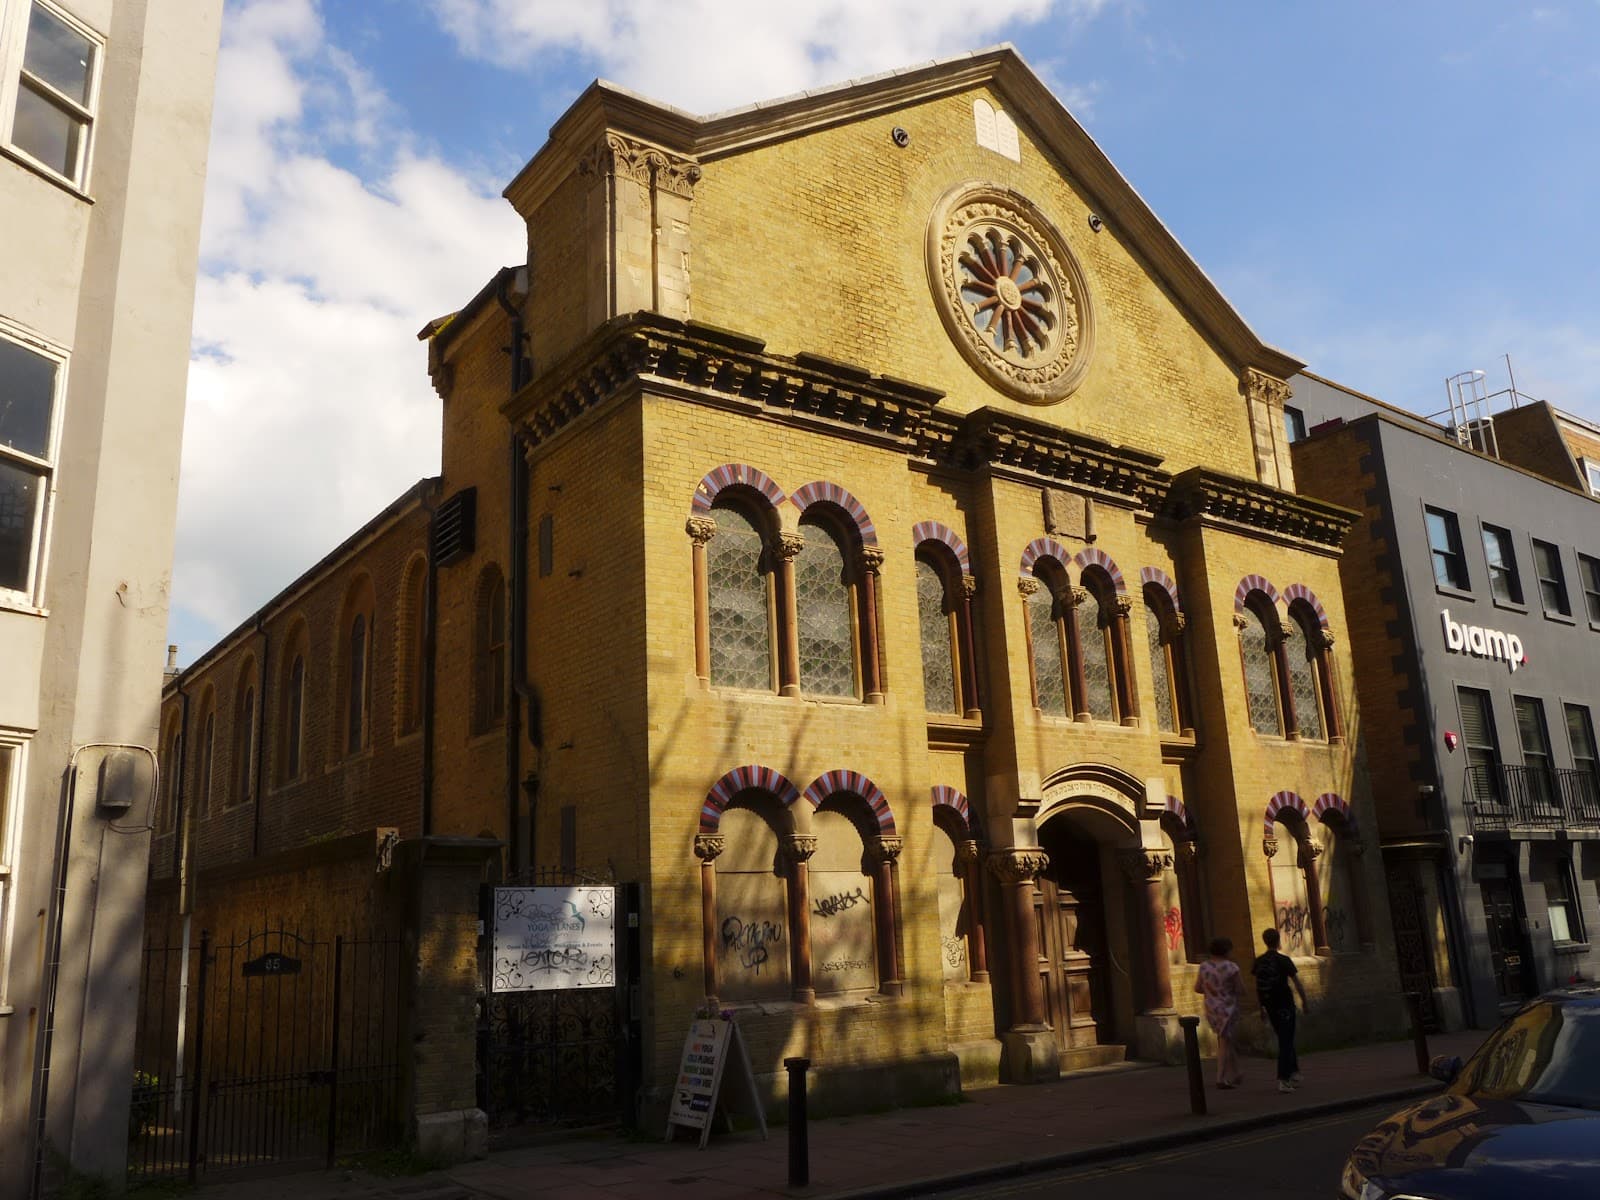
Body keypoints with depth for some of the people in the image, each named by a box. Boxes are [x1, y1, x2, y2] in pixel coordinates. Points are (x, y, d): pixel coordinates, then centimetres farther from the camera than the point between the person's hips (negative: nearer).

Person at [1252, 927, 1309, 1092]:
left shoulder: (1259, 962, 1)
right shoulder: (1284, 960, -12)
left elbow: (1256, 987, 6)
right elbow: (1297, 983, -10)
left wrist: (1261, 1007, 15)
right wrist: (1305, 1003, 2)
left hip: (1270, 1006, 5)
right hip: (1285, 1004, -5)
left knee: (1284, 1040, 21)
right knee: (1286, 1042, -1)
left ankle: (1294, 1072, 29)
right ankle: (1283, 1080, -8)